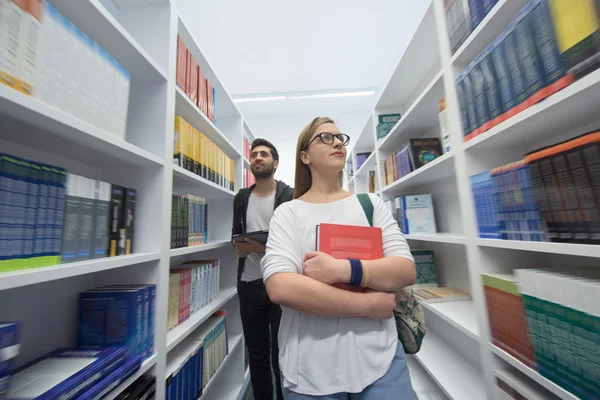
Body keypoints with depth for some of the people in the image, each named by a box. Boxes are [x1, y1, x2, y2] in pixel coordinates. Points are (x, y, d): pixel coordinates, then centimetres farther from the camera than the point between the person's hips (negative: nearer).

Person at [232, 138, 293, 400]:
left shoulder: (290, 196, -5)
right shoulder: (241, 198, 10)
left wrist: (266, 248, -22)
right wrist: (237, 245, -4)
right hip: (249, 285, 4)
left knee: (281, 355, 11)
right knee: (256, 355, 19)